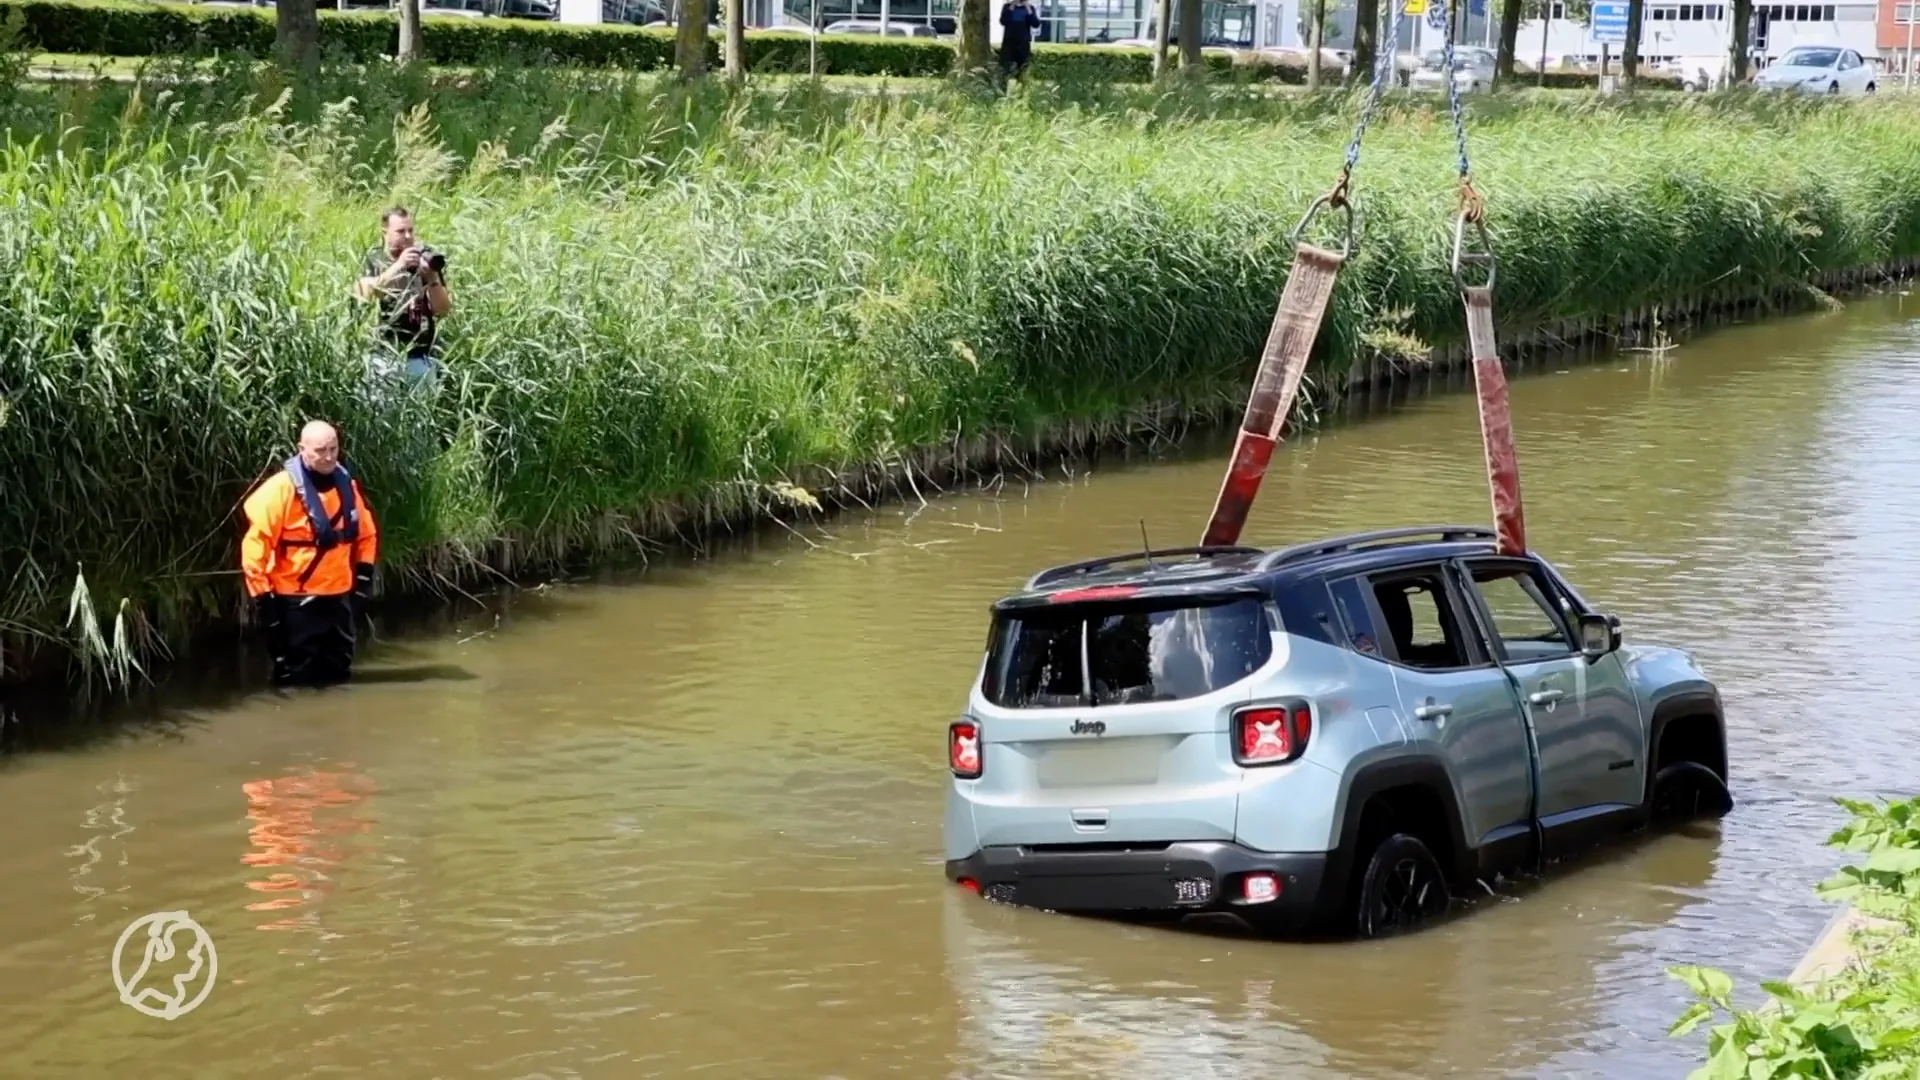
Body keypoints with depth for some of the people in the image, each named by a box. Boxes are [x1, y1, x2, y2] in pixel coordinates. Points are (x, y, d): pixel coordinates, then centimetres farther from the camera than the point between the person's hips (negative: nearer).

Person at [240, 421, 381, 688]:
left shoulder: (346, 484, 4)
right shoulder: (282, 488, -16)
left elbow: (366, 534, 18)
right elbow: (256, 543, -16)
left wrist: (364, 576, 12)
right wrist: (261, 594, -16)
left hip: (338, 597, 6)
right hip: (295, 600, -6)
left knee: (338, 673, 16)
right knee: (295, 681, 0)